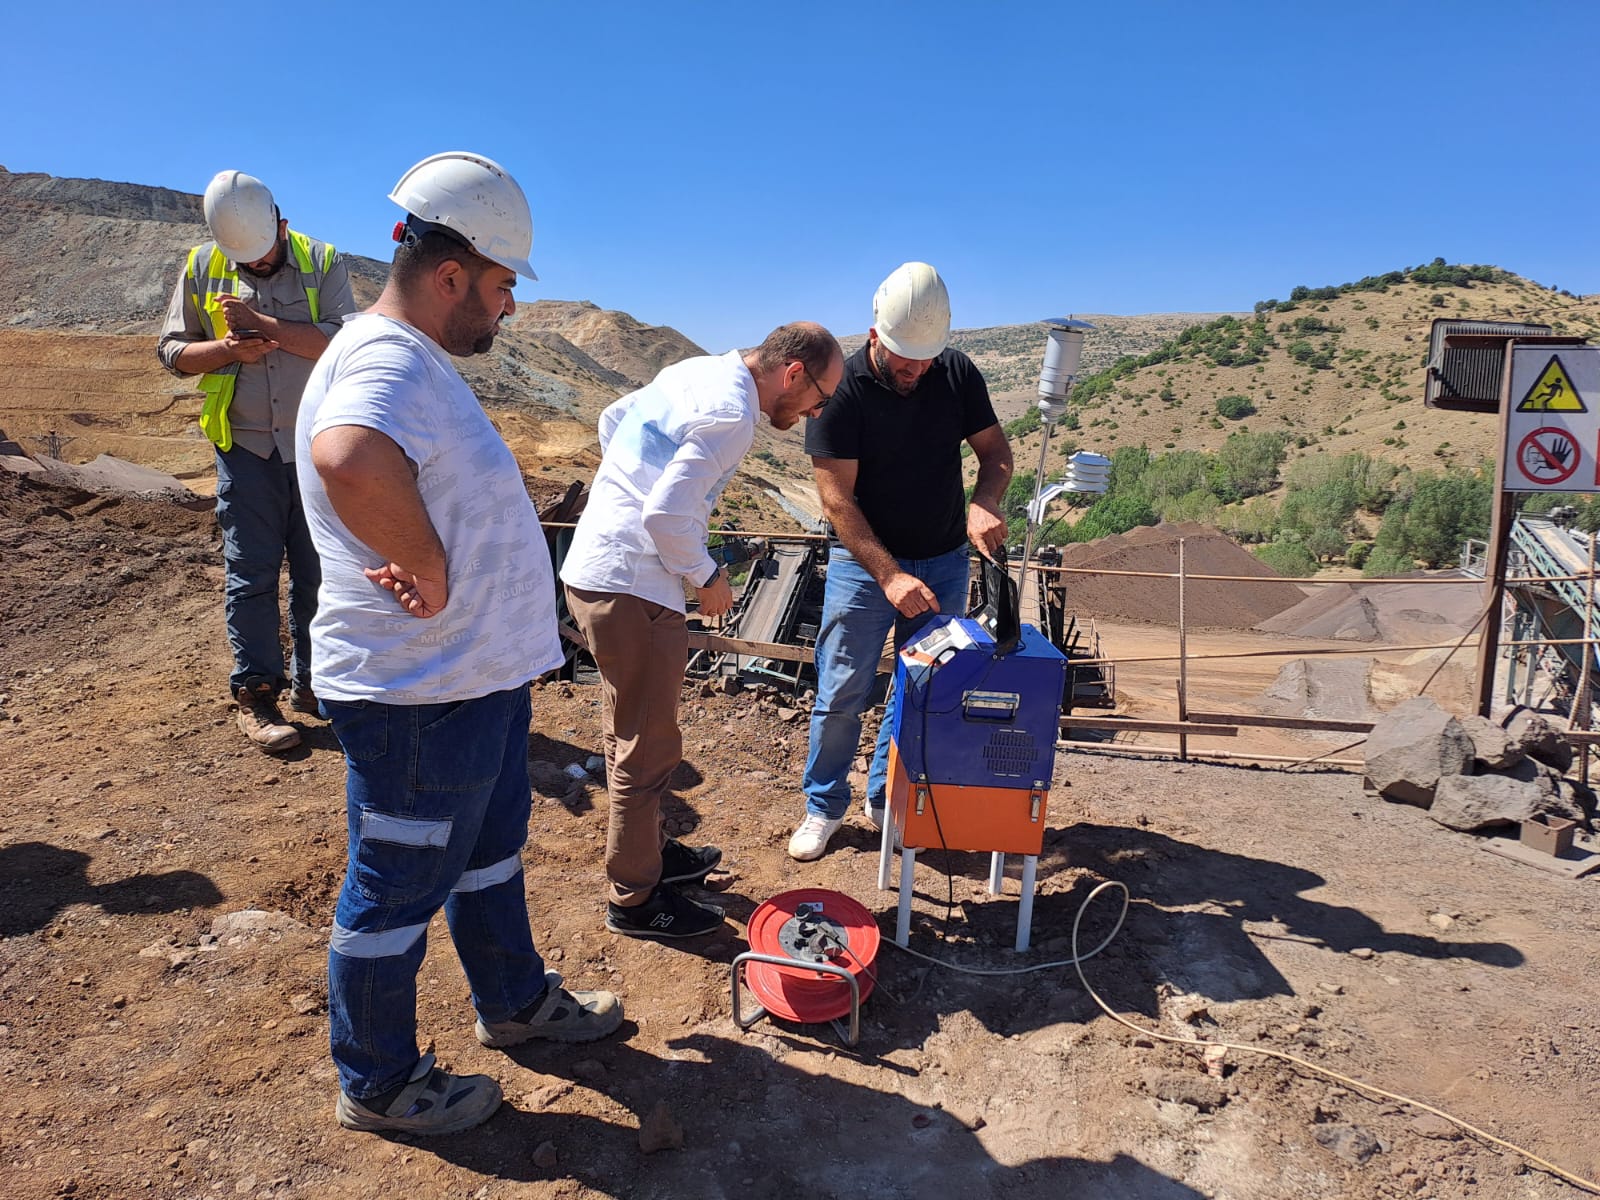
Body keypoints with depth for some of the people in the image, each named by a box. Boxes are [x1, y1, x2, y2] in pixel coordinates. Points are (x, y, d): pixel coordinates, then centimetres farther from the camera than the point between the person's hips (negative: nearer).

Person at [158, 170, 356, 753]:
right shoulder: (202, 266, 4)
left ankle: (311, 682, 19)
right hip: (245, 447, 0)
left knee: (316, 570, 7)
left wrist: (261, 323, -20)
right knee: (251, 572, 0)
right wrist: (227, 350, -12)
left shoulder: (322, 262, -2)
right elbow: (172, 349, 7)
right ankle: (254, 694, 9)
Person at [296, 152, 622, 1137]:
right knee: (398, 892, 9)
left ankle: (517, 1001, 47)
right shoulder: (389, 362, -23)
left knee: (491, 850, 26)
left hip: (478, 677, 11)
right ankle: (379, 1084, 30)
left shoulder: (418, 362, 11)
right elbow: (348, 458, -46)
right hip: (418, 695, -11)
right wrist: (430, 571, -32)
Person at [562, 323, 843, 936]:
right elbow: (666, 516, -25)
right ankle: (635, 898, 18)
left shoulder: (699, 370, 10)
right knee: (651, 748, 3)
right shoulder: (731, 414, -19)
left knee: (631, 737, 22)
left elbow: (613, 420, 22)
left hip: (593, 567, 10)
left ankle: (648, 850, 40)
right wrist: (706, 577, -9)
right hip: (630, 588, -10)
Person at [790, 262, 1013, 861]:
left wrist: (984, 502, -23)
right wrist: (890, 576, -28)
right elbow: (837, 500, -19)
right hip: (864, 563, -3)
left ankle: (887, 799, 28)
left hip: (944, 563, 3)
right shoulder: (841, 389, -17)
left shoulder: (957, 373, -7)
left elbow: (995, 450, 1)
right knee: (842, 693, 0)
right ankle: (824, 806, 20)